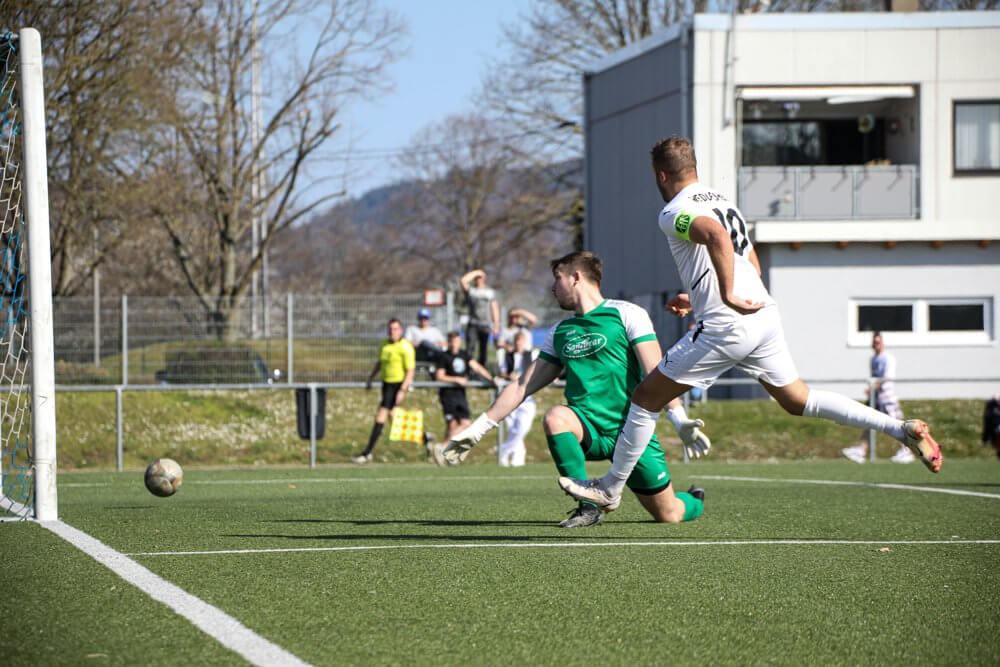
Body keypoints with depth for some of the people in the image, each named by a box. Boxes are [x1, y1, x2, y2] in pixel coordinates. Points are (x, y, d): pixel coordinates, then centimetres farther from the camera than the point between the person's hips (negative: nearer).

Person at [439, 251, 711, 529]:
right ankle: (588, 506, -20)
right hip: (589, 430, 4)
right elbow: (523, 386, 19)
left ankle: (694, 501, 34)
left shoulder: (626, 313, 0)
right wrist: (477, 429, 15)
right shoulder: (560, 332, 16)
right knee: (555, 417, -31)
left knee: (669, 515, -5)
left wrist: (679, 419, -20)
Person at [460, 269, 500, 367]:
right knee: (471, 348, -15)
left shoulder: (490, 291, 12)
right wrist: (475, 273, -6)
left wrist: (496, 326, 6)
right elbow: (463, 280, -16)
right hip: (473, 325, -2)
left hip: (485, 325, 2)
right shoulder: (470, 290, 4)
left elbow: (494, 308, 11)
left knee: (483, 350, 8)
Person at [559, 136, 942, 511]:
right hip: (765, 315, 8)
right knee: (798, 400, 16)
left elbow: (716, 236, -28)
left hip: (725, 327, -8)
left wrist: (728, 296, -29)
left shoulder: (674, 213, -6)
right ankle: (900, 429, 5)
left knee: (646, 399, 5)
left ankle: (610, 489, 12)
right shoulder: (722, 202, 21)